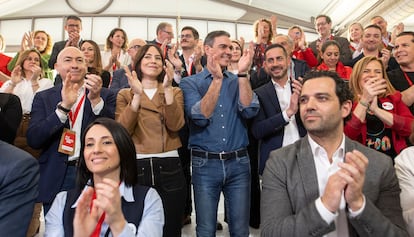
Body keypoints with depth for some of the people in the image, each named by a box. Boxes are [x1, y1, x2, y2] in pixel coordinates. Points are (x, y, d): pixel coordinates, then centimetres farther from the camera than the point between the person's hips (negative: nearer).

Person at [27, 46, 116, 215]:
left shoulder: (105, 95, 3)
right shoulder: (43, 98, 7)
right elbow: (33, 140, -5)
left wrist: (96, 100, -21)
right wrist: (64, 106, -18)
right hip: (56, 178, 1)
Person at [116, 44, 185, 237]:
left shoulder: (175, 92, 8)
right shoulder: (125, 94, 7)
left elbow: (175, 125, -10)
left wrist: (168, 88, -18)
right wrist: (137, 94, -17)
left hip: (169, 167, 1)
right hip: (137, 167, 0)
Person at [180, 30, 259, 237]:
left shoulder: (238, 81, 9)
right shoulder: (190, 83, 0)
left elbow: (249, 111, -8)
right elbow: (201, 117, -15)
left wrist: (242, 74, -13)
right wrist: (217, 79, -18)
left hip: (238, 163, 3)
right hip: (205, 164, -2)